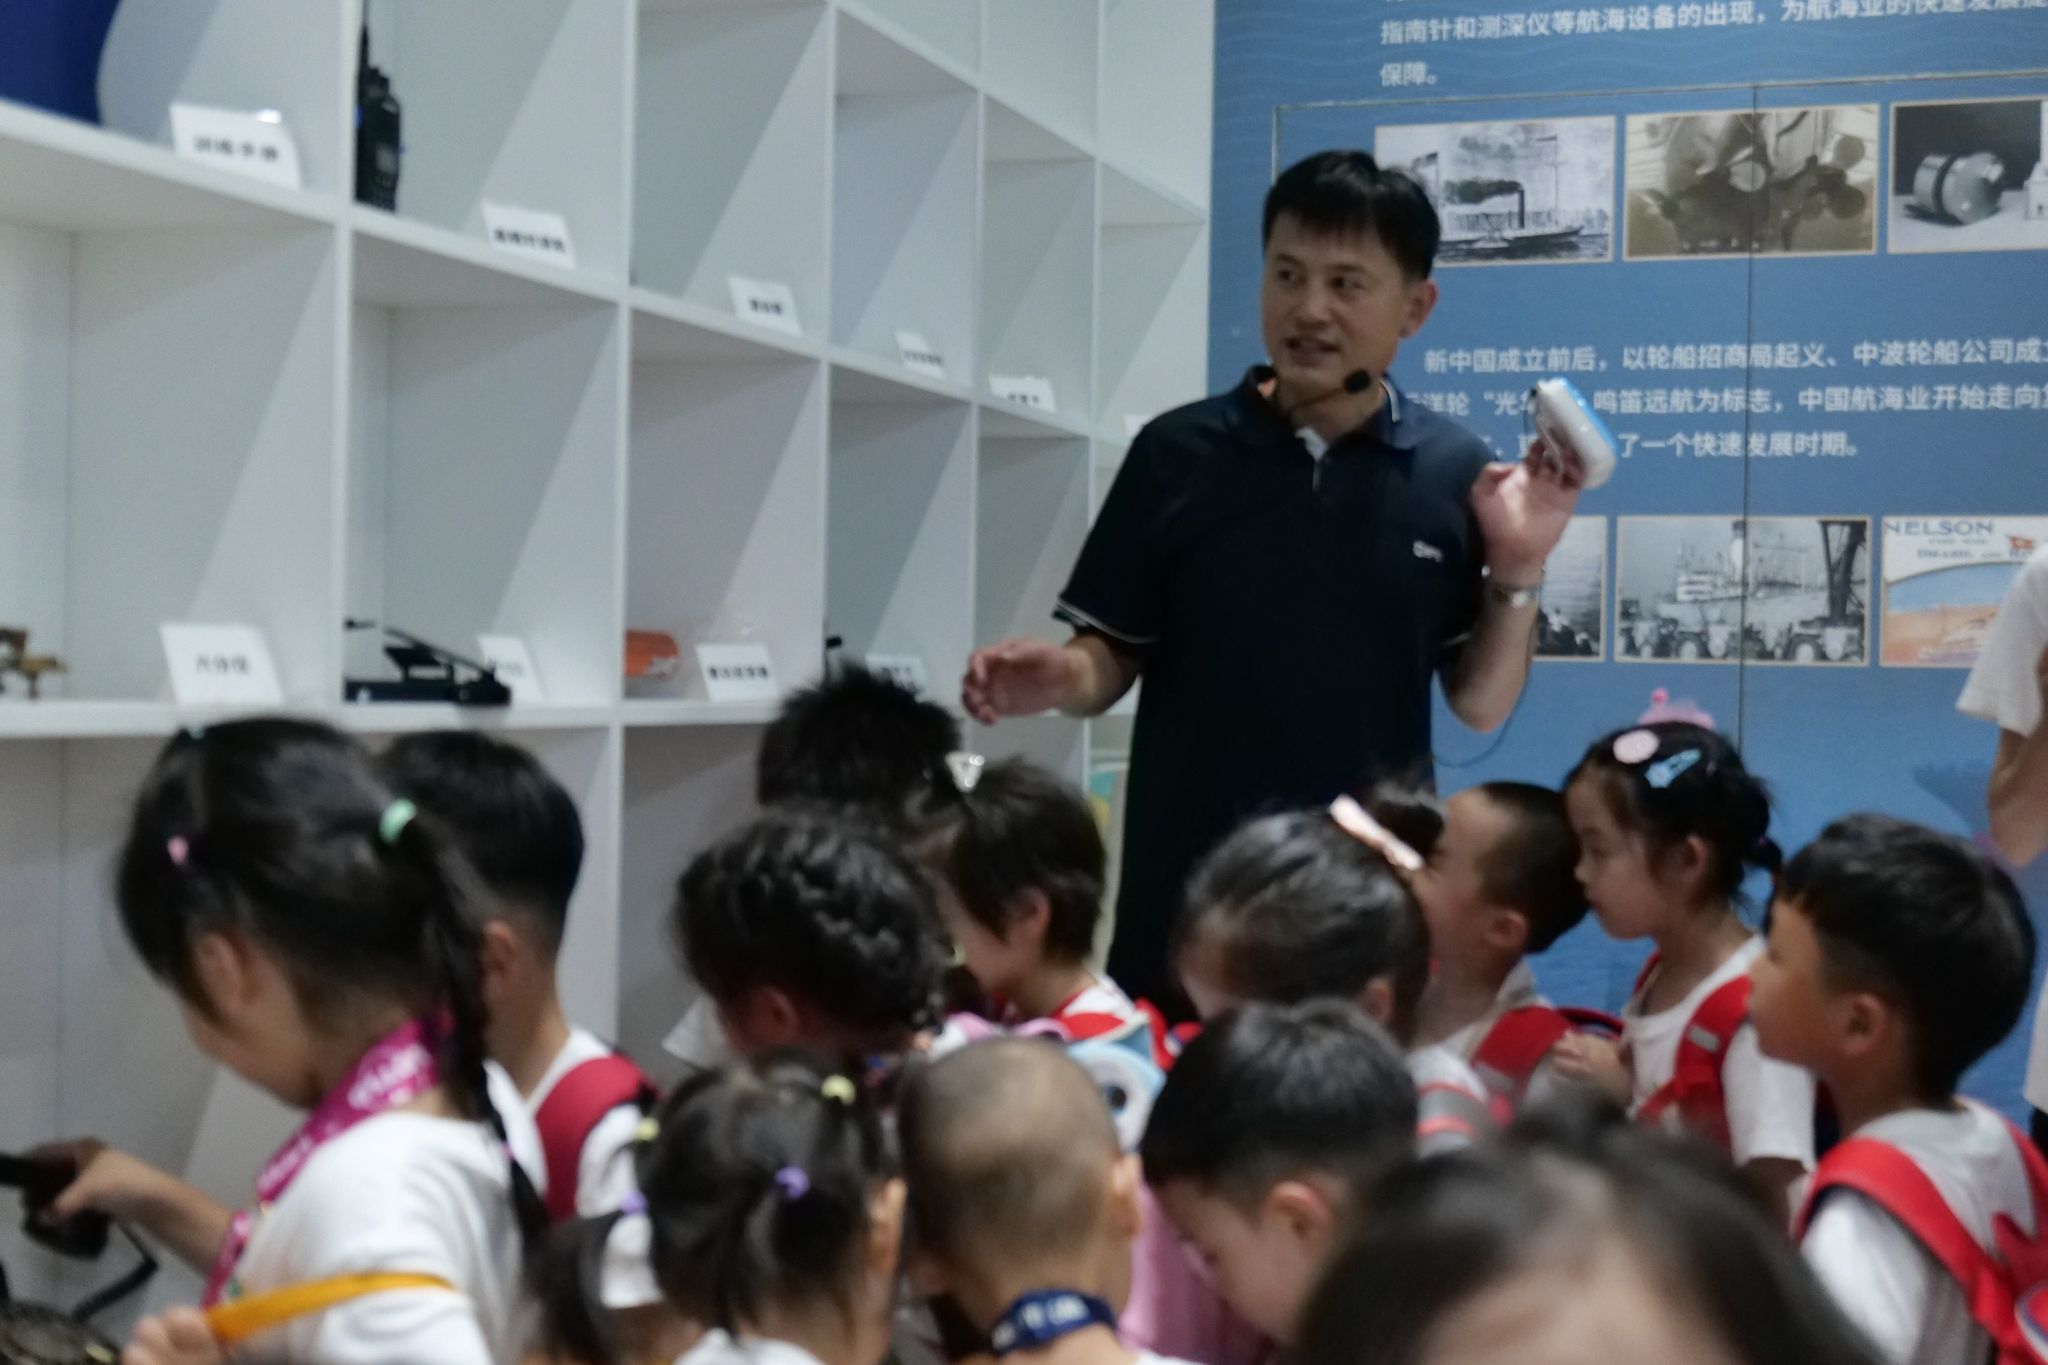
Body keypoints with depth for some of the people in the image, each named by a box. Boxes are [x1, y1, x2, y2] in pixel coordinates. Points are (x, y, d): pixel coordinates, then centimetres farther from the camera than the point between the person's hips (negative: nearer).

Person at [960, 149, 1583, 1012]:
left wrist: (1518, 574, -12)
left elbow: (1481, 704, 3)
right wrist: (1058, 678, -19)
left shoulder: (1455, 476, 0)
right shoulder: (1178, 454, -1)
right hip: (1185, 886, 0)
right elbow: (1112, 661, 2)